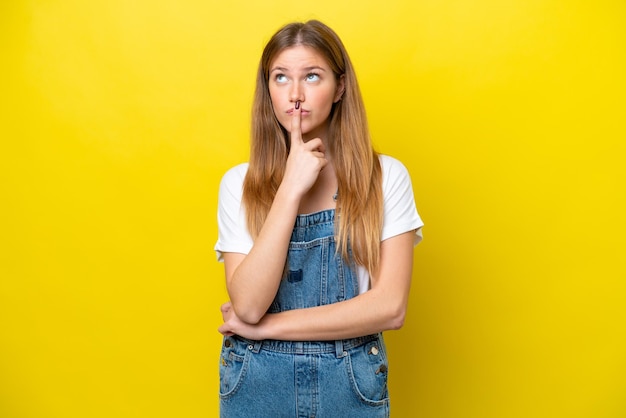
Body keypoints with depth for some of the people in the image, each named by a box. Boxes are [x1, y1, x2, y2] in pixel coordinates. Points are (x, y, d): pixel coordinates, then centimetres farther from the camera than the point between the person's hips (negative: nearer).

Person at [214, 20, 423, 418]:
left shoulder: (386, 176, -8)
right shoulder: (239, 183, -6)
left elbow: (390, 306, -14)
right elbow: (247, 306, -16)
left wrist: (268, 326, -13)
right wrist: (291, 189, -21)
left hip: (351, 383, 0)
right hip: (257, 382, 1)